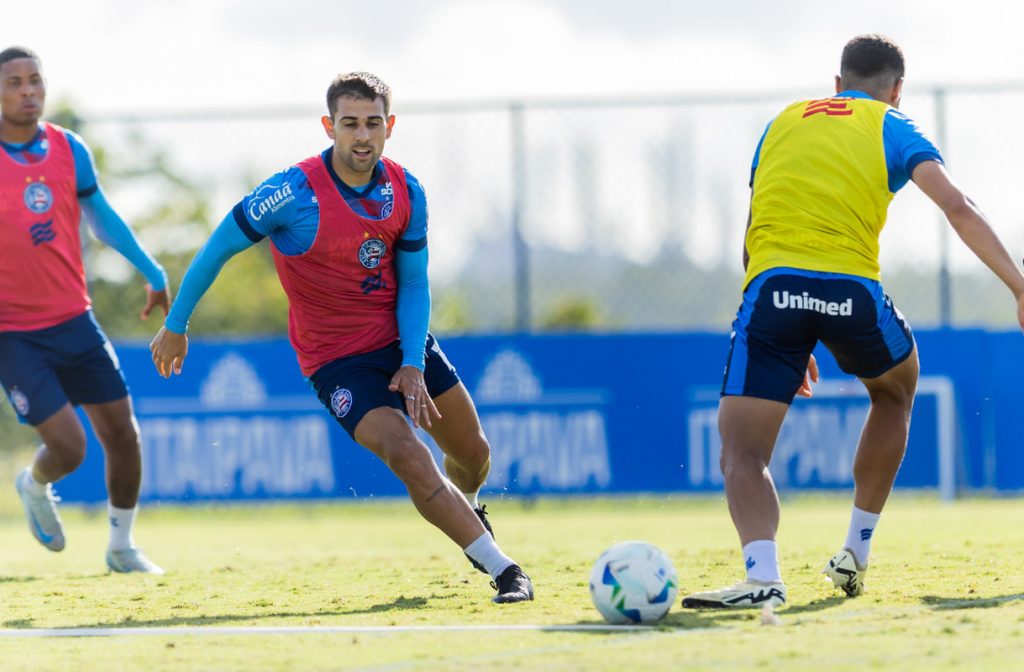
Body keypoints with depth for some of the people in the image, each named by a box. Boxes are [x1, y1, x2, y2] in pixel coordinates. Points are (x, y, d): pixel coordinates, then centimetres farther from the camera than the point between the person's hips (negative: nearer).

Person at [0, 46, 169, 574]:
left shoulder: (68, 149, 2)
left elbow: (101, 216, 17)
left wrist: (151, 271, 19)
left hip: (73, 320, 4)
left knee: (121, 434, 3)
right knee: (67, 446, -11)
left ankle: (121, 546, 24)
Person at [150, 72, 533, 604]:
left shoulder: (405, 191, -7)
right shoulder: (294, 193, -23)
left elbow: (413, 283, 2)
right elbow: (219, 247, -11)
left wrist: (413, 364, -10)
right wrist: (175, 326, -4)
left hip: (402, 339, 5)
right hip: (336, 358, -5)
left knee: (472, 453, 13)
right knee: (410, 460, -24)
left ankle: (466, 514, 49)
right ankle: (504, 570, -21)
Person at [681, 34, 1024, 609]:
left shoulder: (782, 124, 28)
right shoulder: (892, 128, 18)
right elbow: (958, 207, 1)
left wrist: (791, 341, 35)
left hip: (770, 283, 1)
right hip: (851, 288, -1)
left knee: (742, 453, 0)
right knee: (895, 392, 31)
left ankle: (763, 577, -27)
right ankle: (857, 553, 30)